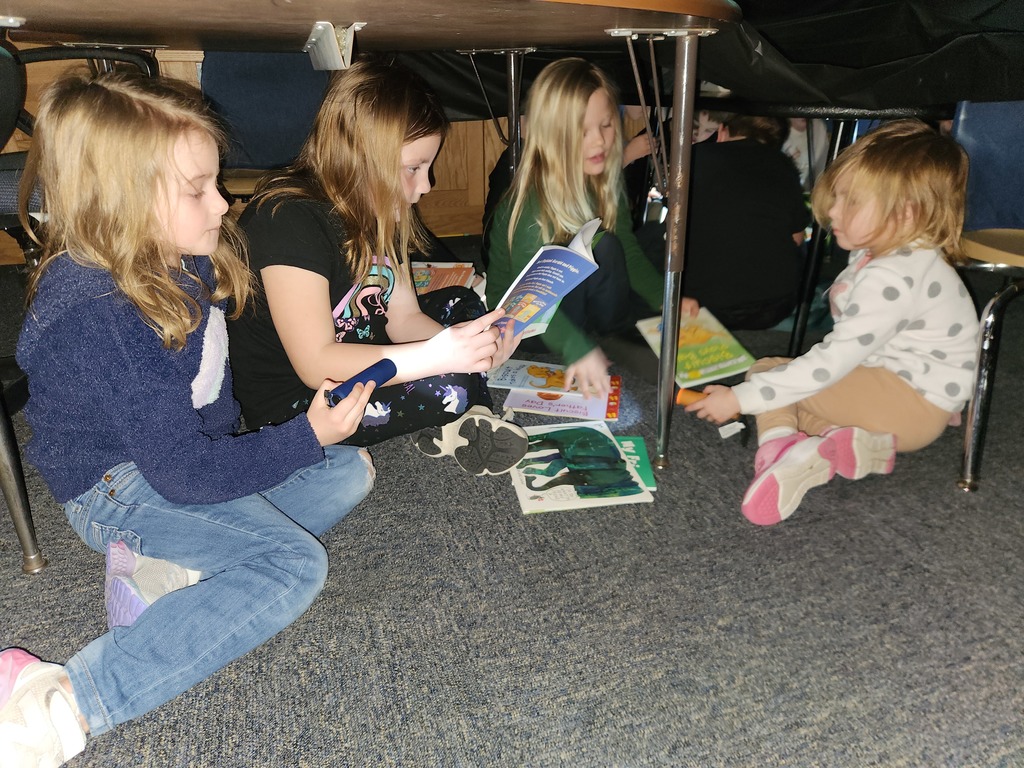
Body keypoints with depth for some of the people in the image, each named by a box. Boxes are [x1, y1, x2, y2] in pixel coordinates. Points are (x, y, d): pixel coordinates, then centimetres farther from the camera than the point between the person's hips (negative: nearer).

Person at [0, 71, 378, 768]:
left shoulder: (181, 261, -4)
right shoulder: (101, 319, -30)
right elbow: (185, 472, -28)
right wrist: (308, 437, -21)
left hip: (192, 449, 9)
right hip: (123, 487, -9)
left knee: (349, 472, 5)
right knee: (295, 564, -26)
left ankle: (169, 569, -9)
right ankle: (61, 706, -27)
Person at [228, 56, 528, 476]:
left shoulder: (377, 208, 2)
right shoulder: (289, 219, -26)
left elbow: (403, 315, 2)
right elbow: (315, 363, -30)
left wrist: (474, 344, -18)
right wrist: (439, 354, -38)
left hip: (353, 358, 9)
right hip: (289, 404, -9)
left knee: (462, 304, 9)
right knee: (447, 389, -28)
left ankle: (469, 424, -8)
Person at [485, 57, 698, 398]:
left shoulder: (605, 181, -6)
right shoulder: (533, 198, -28)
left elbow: (629, 251, -3)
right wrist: (580, 350, -45)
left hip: (571, 300, 7)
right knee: (600, 245, -28)